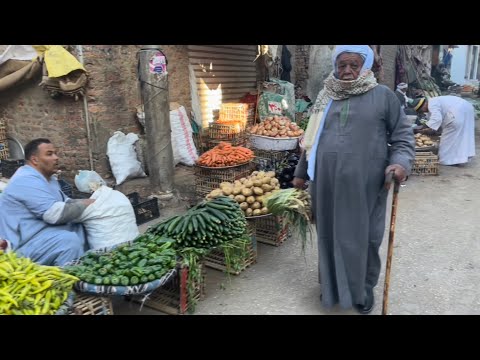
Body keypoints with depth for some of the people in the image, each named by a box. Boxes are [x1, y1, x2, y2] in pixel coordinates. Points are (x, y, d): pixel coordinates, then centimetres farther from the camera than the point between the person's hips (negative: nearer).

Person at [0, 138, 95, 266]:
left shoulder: (47, 177, 13)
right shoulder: (27, 181, -20)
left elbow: (64, 203, 16)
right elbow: (55, 214, -28)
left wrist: (86, 202, -2)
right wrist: (84, 204, -15)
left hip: (38, 232, 10)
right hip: (26, 242, -10)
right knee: (70, 240, -30)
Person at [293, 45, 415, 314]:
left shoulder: (383, 95, 2)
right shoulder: (326, 98, 11)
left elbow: (403, 134, 4)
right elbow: (312, 139, 18)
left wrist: (401, 162, -14)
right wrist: (301, 173, 19)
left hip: (365, 186, -3)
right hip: (328, 185, 3)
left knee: (364, 238, 9)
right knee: (331, 235, 13)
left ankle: (365, 288, 32)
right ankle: (333, 285, 34)